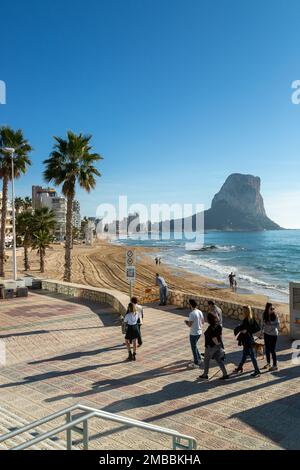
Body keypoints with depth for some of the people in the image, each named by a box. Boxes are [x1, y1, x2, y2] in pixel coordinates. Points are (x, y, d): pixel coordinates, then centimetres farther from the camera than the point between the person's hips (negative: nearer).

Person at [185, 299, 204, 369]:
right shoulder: (200, 312, 2)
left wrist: (186, 322, -1)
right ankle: (198, 359, 34)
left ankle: (196, 363, 14)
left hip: (193, 334, -8)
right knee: (194, 346, 25)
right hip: (199, 332, 8)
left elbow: (189, 325, -21)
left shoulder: (192, 314, -23)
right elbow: (203, 322, 11)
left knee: (194, 348, 6)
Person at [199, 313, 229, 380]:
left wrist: (217, 344, -10)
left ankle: (205, 374, 28)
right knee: (219, 360, 16)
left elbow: (214, 338, -26)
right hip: (218, 346, 7)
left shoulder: (210, 328, -28)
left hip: (211, 347, -7)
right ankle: (225, 374, 16)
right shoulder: (218, 326, -3)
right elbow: (220, 335, 5)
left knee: (206, 360, 13)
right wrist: (219, 344, 13)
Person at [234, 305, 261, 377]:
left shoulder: (246, 320, -24)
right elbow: (258, 328, 4)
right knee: (244, 354, 20)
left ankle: (257, 371, 11)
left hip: (247, 340, -9)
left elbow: (240, 328, -32)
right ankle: (240, 367, 35)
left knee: (252, 355, 2)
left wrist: (236, 330, -13)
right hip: (249, 338, 9)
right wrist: (250, 331, 4)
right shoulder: (252, 319, 0)